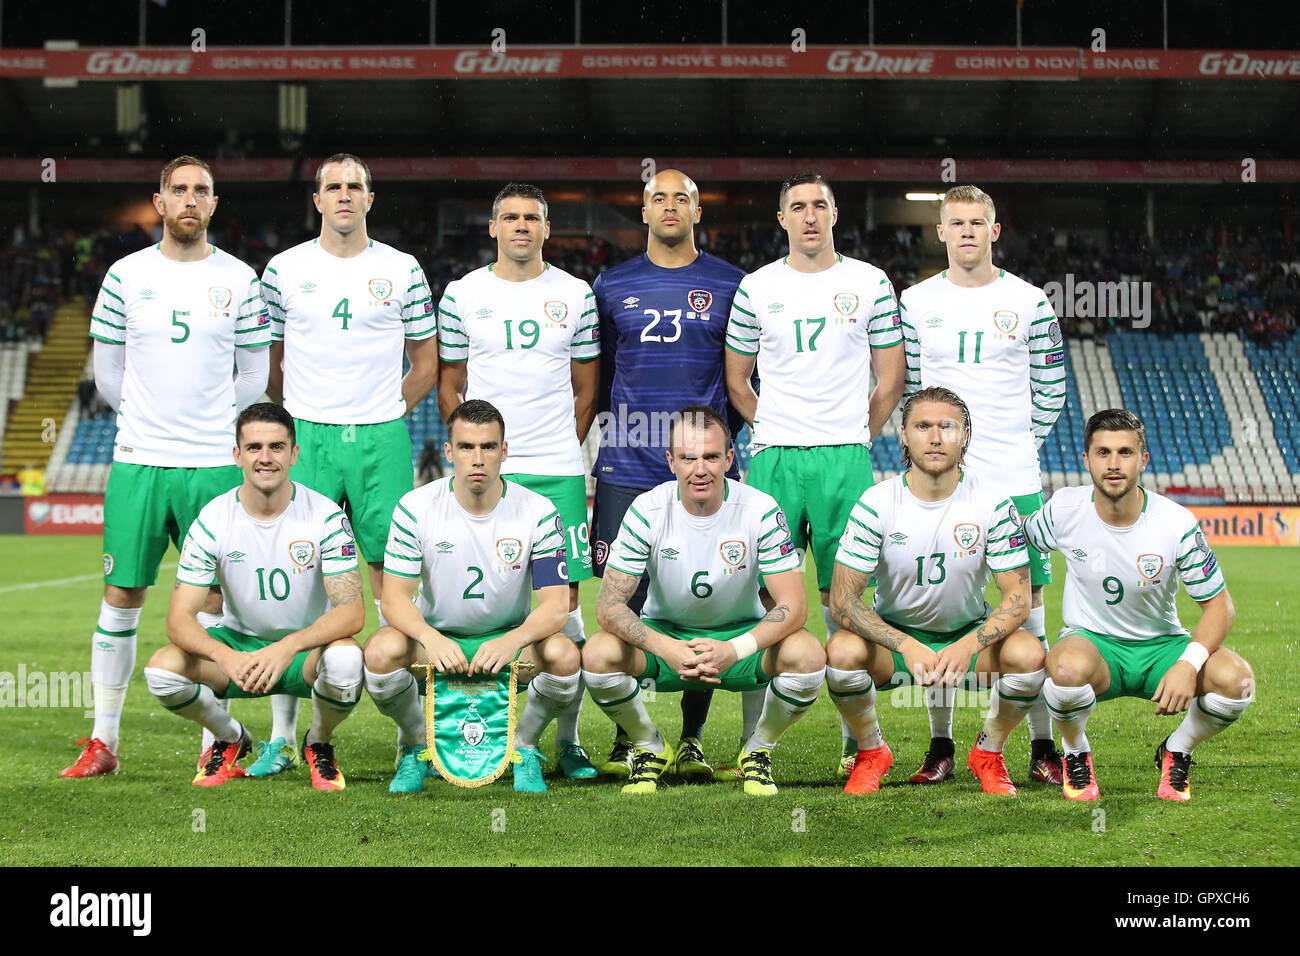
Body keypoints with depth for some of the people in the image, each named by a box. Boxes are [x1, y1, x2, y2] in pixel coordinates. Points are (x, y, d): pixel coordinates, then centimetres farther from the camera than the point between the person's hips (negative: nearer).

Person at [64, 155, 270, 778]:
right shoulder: (126, 276, 4)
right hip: (137, 462, 1)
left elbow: (253, 377, 10)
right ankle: (103, 743, 11)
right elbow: (108, 375, 11)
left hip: (214, 464, -1)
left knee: (212, 601, 2)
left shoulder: (240, 280, 3)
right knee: (120, 598, 2)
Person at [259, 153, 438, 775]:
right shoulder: (285, 268, 7)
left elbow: (426, 362, 13)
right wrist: (290, 425, 9)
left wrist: (386, 415, 6)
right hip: (305, 437, 0)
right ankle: (282, 736, 4)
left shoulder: (402, 270, 6)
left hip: (381, 440, 0)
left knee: (392, 573, -1)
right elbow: (267, 357, 15)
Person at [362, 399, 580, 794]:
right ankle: (416, 746, -1)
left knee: (563, 654, -32)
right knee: (382, 650, -32)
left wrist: (513, 641, -40)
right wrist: (429, 638, -37)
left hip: (509, 639, 0)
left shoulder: (538, 513, -12)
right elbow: (395, 597, -14)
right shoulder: (415, 508, -11)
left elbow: (555, 605, -17)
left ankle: (524, 747, 0)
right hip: (436, 639, 0)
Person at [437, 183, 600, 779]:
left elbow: (586, 389, 13)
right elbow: (449, 386, 12)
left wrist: (561, 451, 7)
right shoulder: (462, 295, 6)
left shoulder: (576, 295, 7)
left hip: (558, 474, 0)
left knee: (565, 608, -1)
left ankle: (567, 740, 6)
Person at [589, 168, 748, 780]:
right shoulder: (613, 286, 11)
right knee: (624, 603, -1)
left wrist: (731, 437, 8)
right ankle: (625, 737, 10)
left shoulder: (731, 285, 7)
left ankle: (691, 740, 10)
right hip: (627, 470, 1)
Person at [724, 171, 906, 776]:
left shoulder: (870, 284, 6)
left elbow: (891, 379, 11)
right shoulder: (757, 289, 7)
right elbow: (736, 380, 16)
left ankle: (857, 735, 6)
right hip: (772, 459, 1)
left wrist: (852, 438, 10)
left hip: (846, 459, -1)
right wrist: (778, 433, 11)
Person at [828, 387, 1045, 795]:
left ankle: (988, 753, 1)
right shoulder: (877, 503, -15)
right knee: (843, 651, -32)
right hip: (894, 634, 0)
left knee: (1028, 655, -30)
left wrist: (967, 647, -31)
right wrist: (907, 647, -32)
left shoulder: (993, 503, -13)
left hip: (970, 635, 1)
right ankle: (871, 752, -1)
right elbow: (842, 599, -17)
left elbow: (1017, 598, -12)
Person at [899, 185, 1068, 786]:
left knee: (1027, 604, 0)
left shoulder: (1028, 302, 3)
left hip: (1014, 480, -1)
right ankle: (940, 746, 10)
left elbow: (1051, 386, 10)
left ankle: (1042, 747, 6)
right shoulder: (916, 302, 6)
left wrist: (1022, 443, 6)